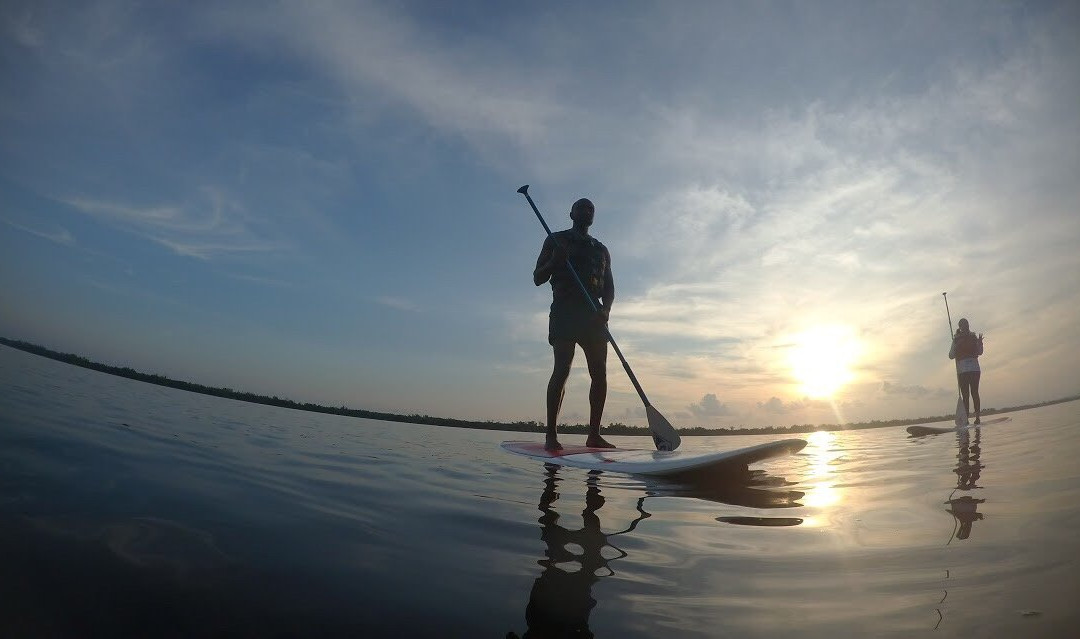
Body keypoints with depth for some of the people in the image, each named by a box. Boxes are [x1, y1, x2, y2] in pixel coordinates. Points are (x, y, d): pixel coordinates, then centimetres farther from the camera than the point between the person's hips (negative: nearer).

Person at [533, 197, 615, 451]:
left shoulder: (601, 250, 24)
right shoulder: (556, 240, 13)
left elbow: (609, 287, 18)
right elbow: (538, 278, 7)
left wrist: (605, 309, -3)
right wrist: (555, 261, -13)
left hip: (593, 314, 5)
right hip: (564, 311, -4)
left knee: (599, 372, -4)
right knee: (562, 369, -17)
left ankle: (594, 435, 1)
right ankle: (551, 435, -17)